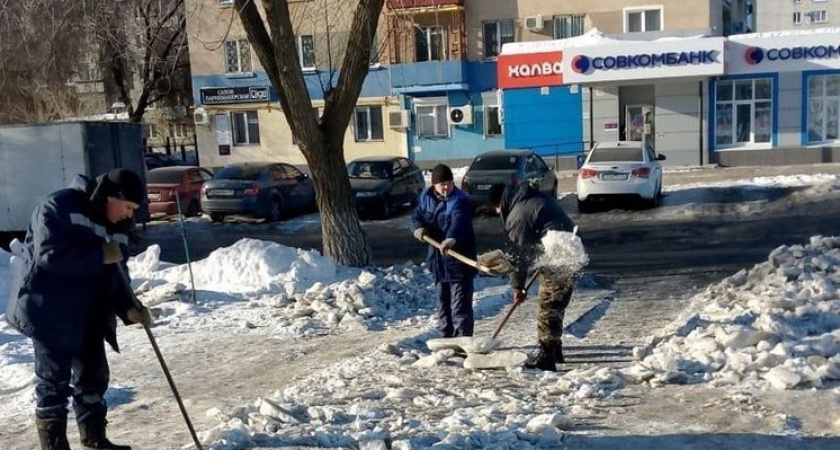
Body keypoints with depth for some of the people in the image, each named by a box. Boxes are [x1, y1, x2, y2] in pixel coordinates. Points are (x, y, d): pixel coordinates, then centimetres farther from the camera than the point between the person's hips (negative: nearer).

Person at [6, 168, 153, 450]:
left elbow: (113, 277, 8)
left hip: (89, 316, 8)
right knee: (55, 380, -1)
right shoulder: (58, 206, -16)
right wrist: (99, 256, -23)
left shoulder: (114, 225, 8)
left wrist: (129, 309, -7)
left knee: (94, 375, 14)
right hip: (50, 312, -8)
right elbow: (49, 253, -28)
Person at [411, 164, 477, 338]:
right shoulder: (426, 197, 5)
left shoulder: (460, 200, -19)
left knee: (460, 303, -9)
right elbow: (417, 215, 6)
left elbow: (459, 222, -36)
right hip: (438, 258, 7)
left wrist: (452, 238, -57)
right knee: (443, 300, 17)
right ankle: (446, 336, 29)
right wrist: (419, 227, -18)